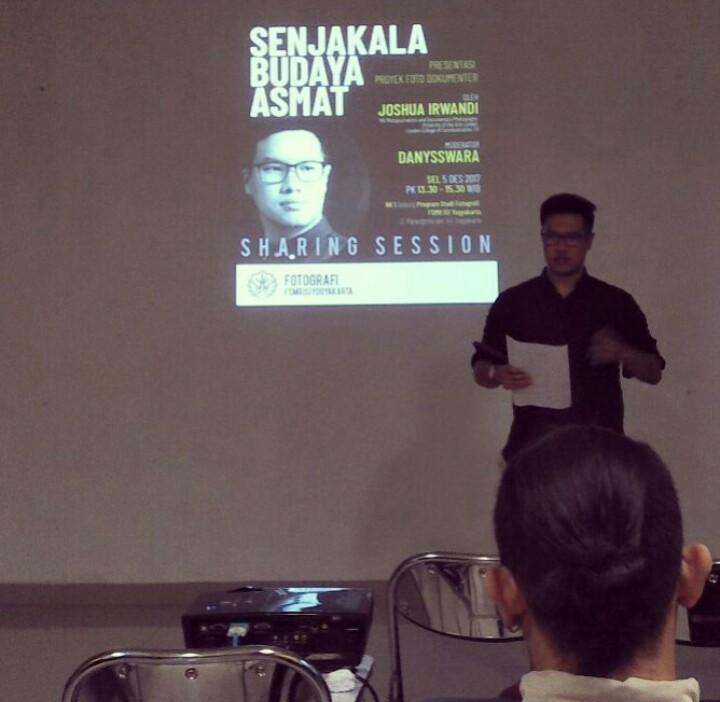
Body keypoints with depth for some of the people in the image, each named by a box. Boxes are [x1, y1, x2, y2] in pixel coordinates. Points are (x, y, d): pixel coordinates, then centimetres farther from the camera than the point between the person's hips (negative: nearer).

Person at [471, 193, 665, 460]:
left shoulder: (616, 303, 6)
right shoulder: (512, 302, 6)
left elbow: (653, 372, 7)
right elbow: (480, 369, 9)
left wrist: (622, 353, -13)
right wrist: (498, 374, -13)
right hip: (532, 446, 0)